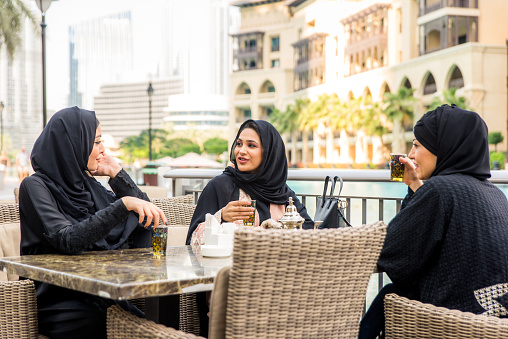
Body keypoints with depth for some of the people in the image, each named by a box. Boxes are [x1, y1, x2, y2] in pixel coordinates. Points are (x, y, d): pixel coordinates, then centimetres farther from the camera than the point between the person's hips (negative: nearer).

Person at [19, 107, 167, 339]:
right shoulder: (35, 186, -5)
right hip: (57, 302, -6)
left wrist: (116, 174, 8)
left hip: (99, 294, 6)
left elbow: (145, 220, 15)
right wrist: (124, 204, -28)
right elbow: (68, 240, -22)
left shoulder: (89, 185, 14)